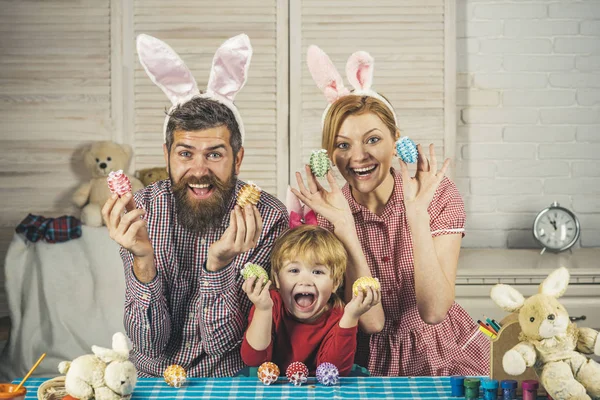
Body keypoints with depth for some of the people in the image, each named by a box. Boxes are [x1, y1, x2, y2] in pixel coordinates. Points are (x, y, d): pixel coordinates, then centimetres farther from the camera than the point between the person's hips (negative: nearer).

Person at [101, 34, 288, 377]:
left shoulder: (267, 218, -12)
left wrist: (218, 264, -27)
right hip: (150, 378, 1)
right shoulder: (143, 210, -7)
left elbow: (221, 342, -12)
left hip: (228, 381, -1)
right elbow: (150, 343, -10)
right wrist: (143, 260, -25)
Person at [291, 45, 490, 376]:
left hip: (444, 354, 0)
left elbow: (433, 311, -17)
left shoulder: (440, 195, -8)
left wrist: (417, 212, -23)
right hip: (373, 359, 1)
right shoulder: (323, 211, -6)